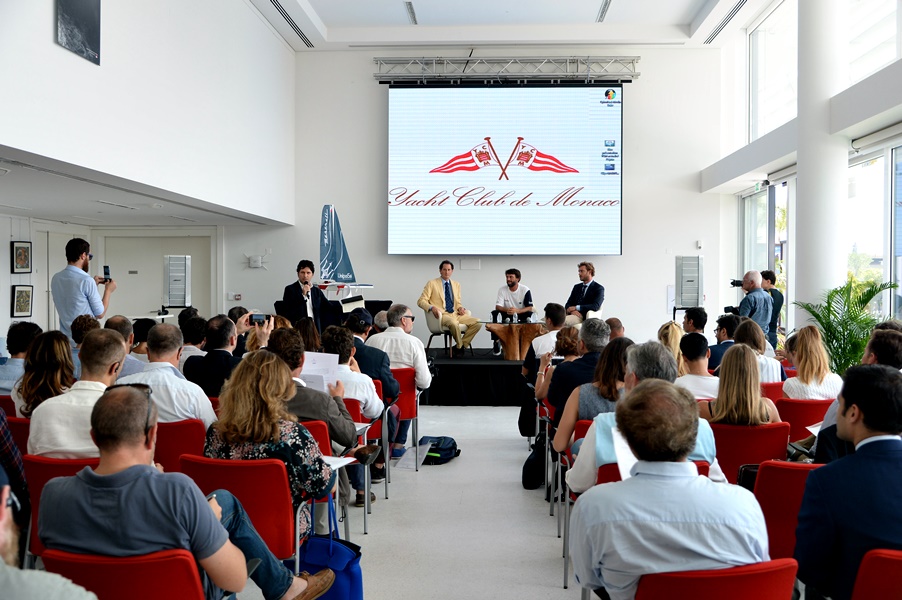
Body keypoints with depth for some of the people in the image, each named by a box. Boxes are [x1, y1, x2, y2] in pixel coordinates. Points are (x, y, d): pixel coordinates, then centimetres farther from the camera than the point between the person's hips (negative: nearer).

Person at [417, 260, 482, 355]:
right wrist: (432, 307, -21)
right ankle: (460, 346, -12)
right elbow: (421, 301, -1)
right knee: (454, 323, -39)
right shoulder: (432, 283, 4)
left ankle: (459, 346, -6)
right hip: (442, 315, -6)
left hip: (456, 314, 6)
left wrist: (460, 308, 0)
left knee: (477, 323, -18)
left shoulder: (456, 285, 20)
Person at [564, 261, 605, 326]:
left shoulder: (599, 288, 2)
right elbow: (568, 304, 15)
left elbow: (596, 306, -12)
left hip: (584, 318, -6)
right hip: (572, 315, 6)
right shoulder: (577, 287, 21)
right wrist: (572, 310, -10)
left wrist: (576, 307, -18)